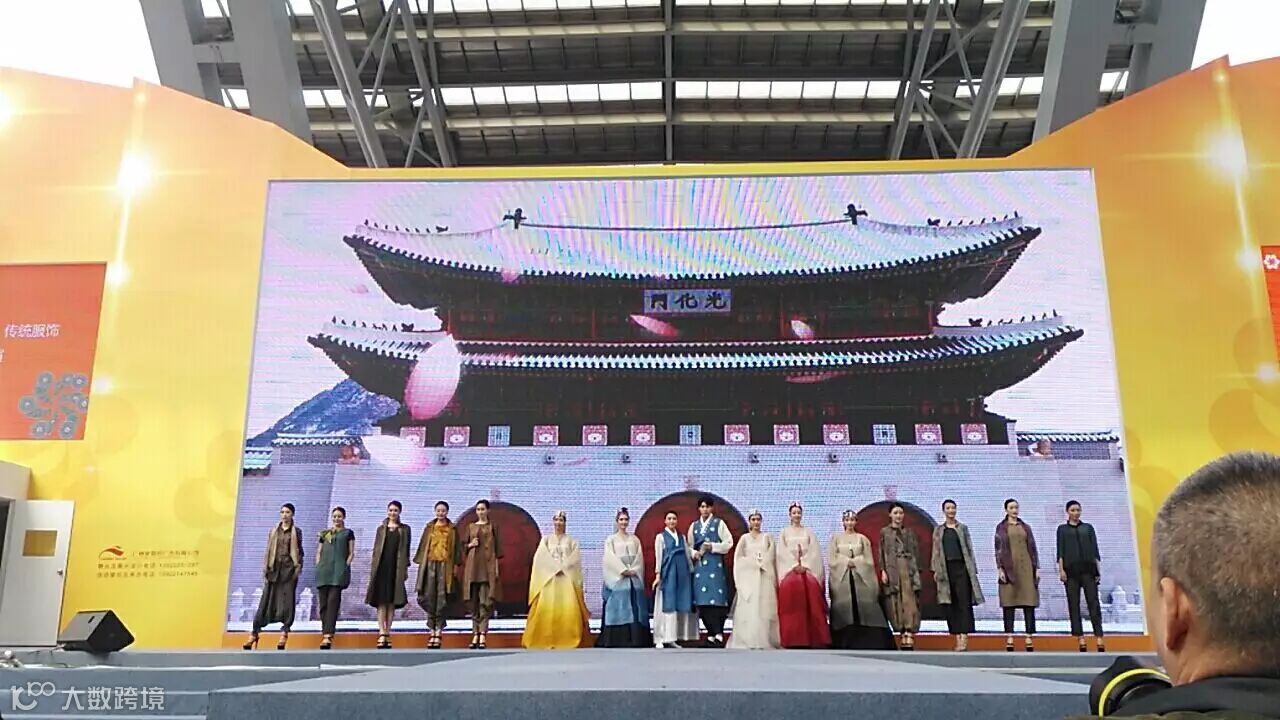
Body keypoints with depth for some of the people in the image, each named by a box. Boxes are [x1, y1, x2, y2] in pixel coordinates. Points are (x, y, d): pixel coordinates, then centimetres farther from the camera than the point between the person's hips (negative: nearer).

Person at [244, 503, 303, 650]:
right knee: (266, 600, 0)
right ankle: (254, 633, 2)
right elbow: (268, 550, 9)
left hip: (289, 568, -2)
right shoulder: (273, 531, 11)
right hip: (274, 567, 2)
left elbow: (299, 551, 4)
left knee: (287, 600, -4)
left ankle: (284, 634, -1)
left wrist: (298, 568, -6)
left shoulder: (296, 532, 5)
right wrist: (265, 568, 2)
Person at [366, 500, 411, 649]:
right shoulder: (381, 529, 13)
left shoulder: (405, 529, 11)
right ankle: (382, 634, -14)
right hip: (382, 567, 0)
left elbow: (406, 550, 8)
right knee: (381, 600, -8)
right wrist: (373, 568, 3)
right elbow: (376, 549, 11)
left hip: (396, 568, 0)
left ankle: (387, 633, 6)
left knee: (392, 601, 1)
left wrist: (405, 568, 2)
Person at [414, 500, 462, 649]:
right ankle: (432, 630, 5)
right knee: (429, 596, -3)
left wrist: (456, 564, -1)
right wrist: (420, 562, 5)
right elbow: (423, 545, 12)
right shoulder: (429, 527, 13)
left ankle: (438, 632, -2)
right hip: (430, 564, 2)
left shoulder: (452, 529, 9)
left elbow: (457, 547, 7)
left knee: (442, 598, -6)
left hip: (445, 565, -2)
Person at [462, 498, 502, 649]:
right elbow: (464, 546, 16)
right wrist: (470, 545, -6)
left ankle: (482, 636, -14)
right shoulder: (471, 527, 14)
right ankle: (475, 634, 9)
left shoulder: (492, 527, 7)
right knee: (474, 601, 3)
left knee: (485, 601, -10)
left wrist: (496, 567, -3)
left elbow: (496, 548, 4)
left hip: (487, 565, -3)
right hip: (473, 565, 3)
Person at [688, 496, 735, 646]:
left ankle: (718, 634, -10)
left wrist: (713, 546, -11)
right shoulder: (694, 526, 15)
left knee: (716, 599, -12)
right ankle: (711, 633, 8)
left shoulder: (719, 523, 4)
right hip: (699, 565, 4)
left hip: (715, 565, -4)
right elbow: (689, 546, 18)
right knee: (702, 600, -1)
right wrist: (695, 553, -3)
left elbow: (729, 543, -1)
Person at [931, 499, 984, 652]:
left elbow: (969, 549, 6)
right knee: (951, 604, 1)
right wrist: (935, 570, 2)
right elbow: (936, 551, 10)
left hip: (961, 567, -2)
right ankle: (957, 637, 6)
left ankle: (964, 637, -15)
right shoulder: (938, 530, 12)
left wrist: (972, 569, -1)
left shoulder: (963, 528, 9)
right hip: (946, 569, 2)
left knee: (964, 602, -10)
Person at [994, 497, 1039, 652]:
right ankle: (1009, 639, -1)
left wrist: (1037, 568, 4)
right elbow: (998, 549, 2)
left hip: (1026, 567, 2)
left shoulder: (1026, 527, 14)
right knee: (1009, 604, -3)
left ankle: (1029, 639, -1)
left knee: (1029, 602, -2)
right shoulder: (1001, 528, 7)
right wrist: (999, 568, -8)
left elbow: (1032, 548, 12)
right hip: (1009, 568, -2)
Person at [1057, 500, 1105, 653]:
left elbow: (1094, 549, 10)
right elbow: (1060, 551, 5)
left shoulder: (1088, 527, 14)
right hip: (1071, 570, 0)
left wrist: (1098, 569, 3)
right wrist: (1061, 570, -5)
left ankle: (1099, 638, -10)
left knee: (1093, 603, -7)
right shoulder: (1062, 529, 12)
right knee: (1074, 605, -2)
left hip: (1088, 569, 0)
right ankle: (1080, 639, 0)